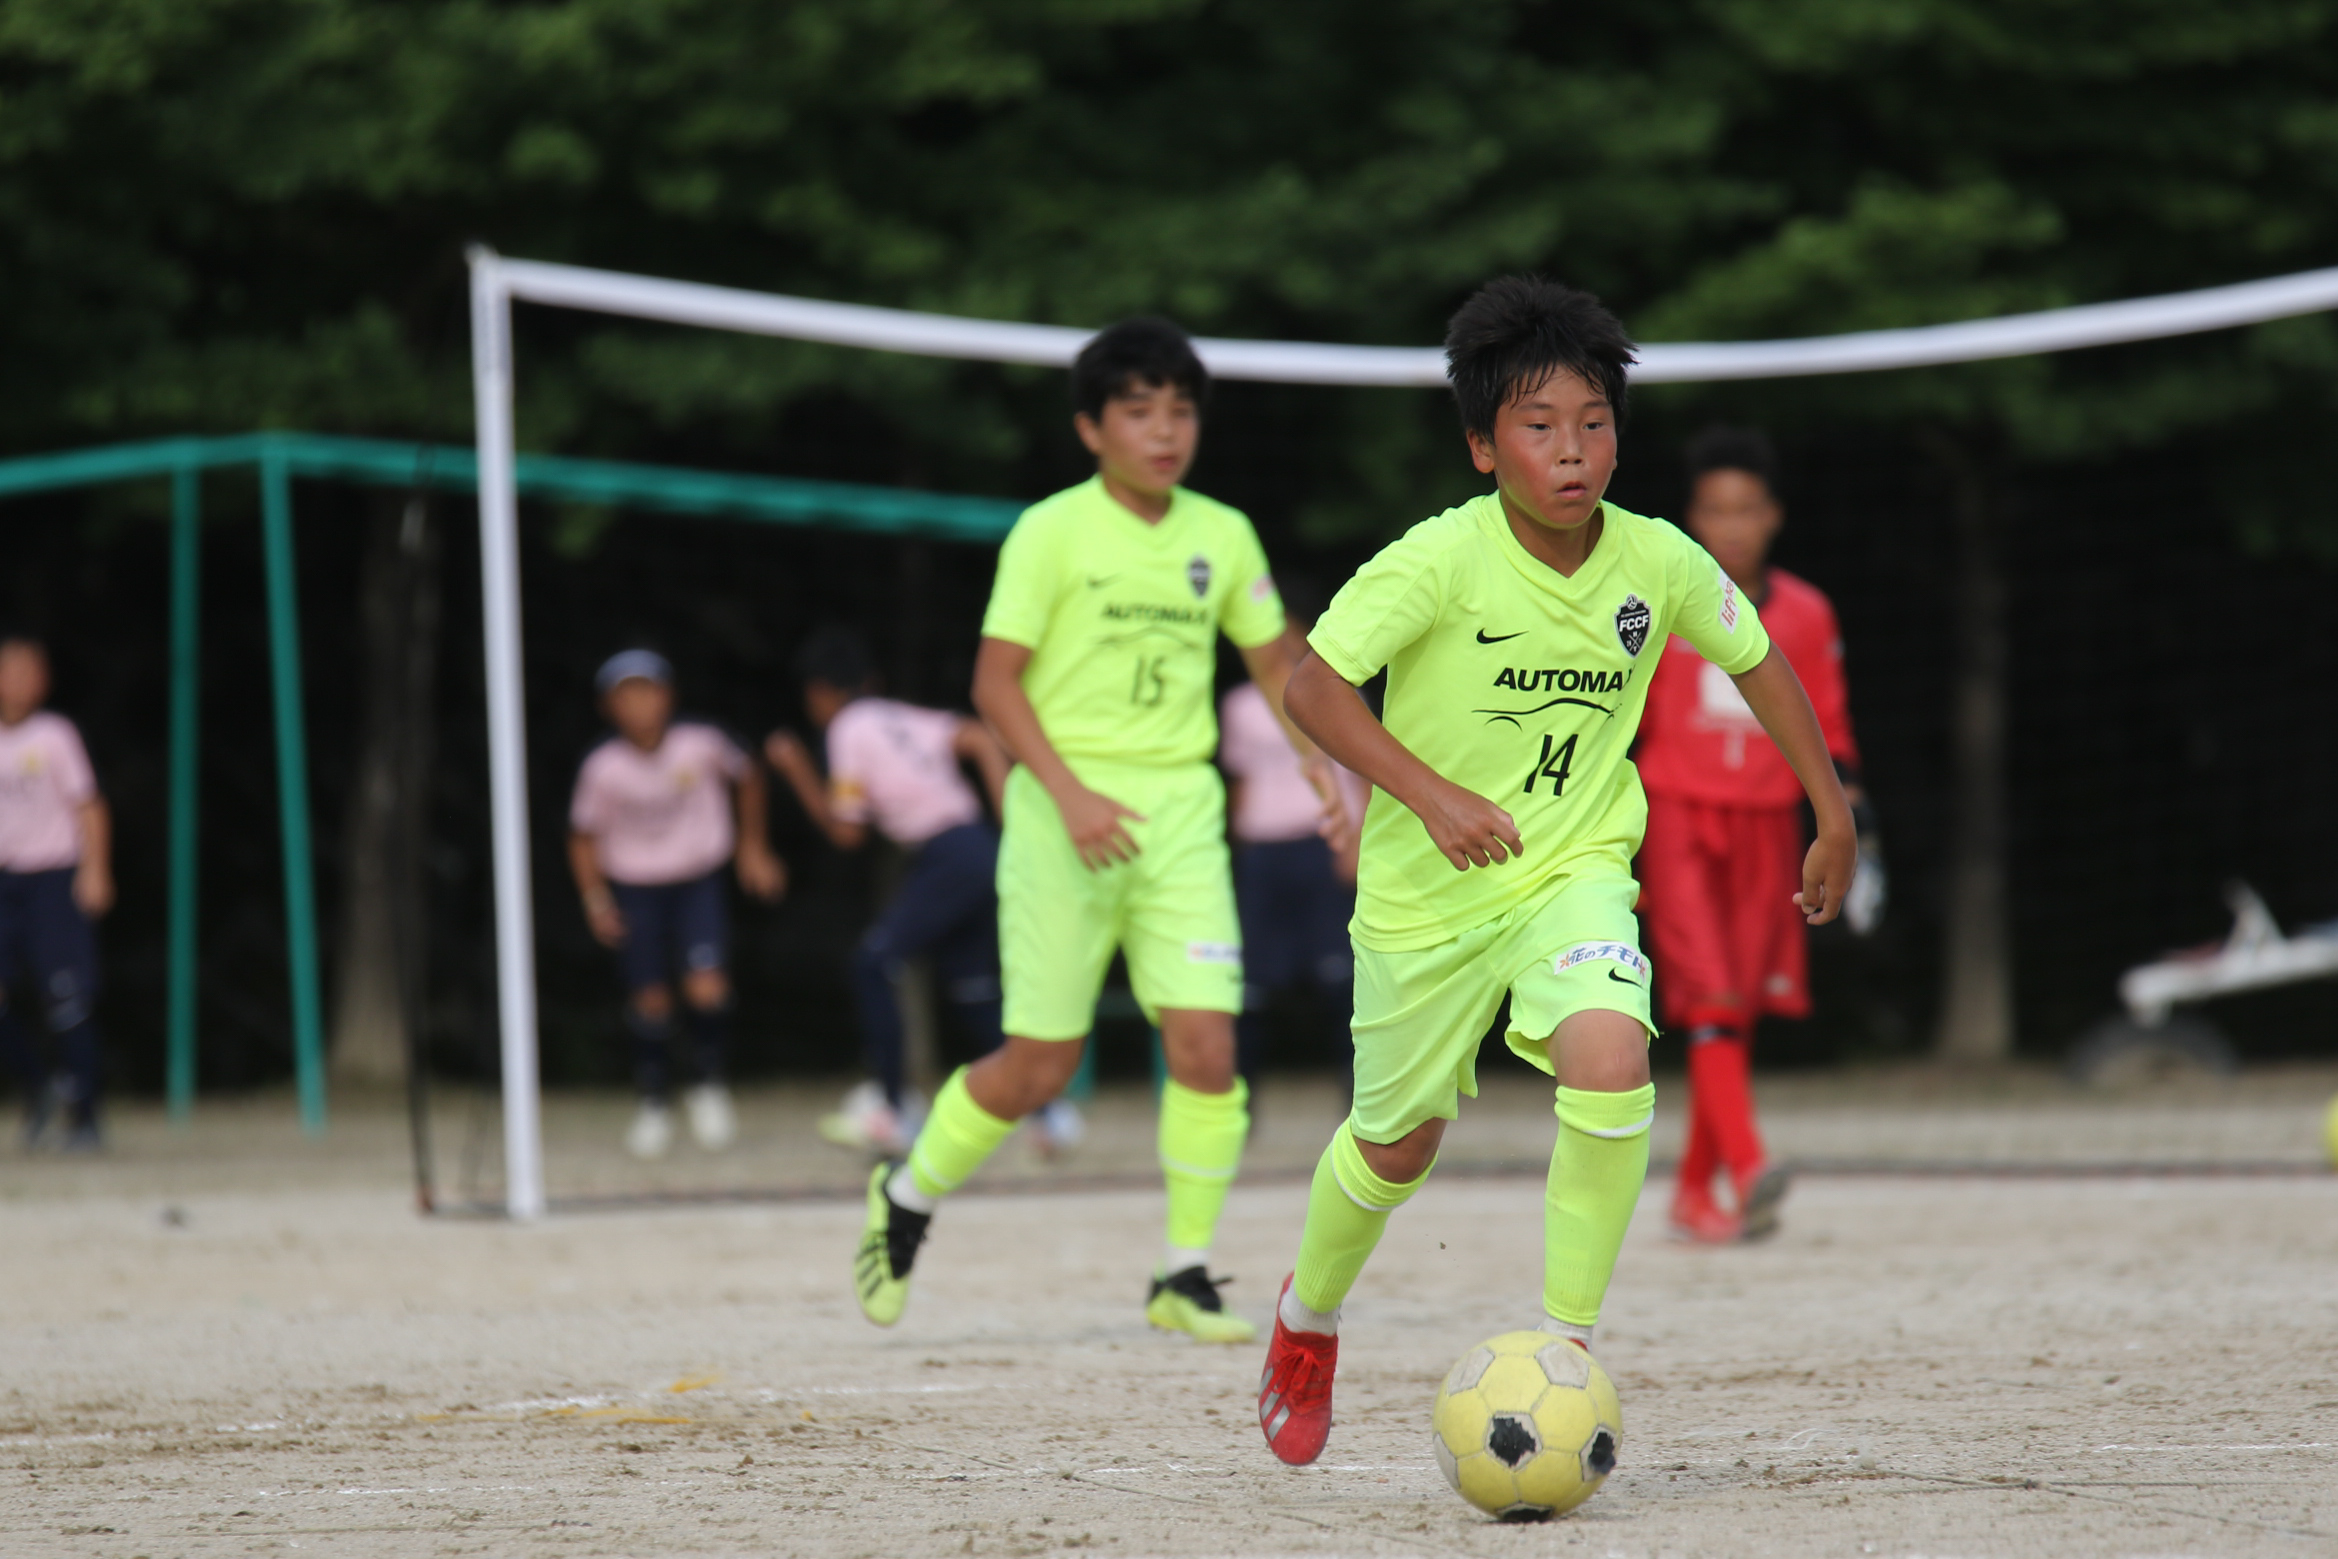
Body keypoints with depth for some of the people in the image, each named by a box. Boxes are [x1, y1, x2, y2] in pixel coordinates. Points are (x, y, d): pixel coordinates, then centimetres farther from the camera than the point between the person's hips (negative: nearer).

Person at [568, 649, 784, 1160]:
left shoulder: (701, 745, -16)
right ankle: (652, 1104, 22)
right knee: (649, 999, 1)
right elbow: (584, 839, -1)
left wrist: (752, 847, 12)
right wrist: (596, 899, -11)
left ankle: (709, 1085, 11)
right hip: (635, 888, 0)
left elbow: (747, 778, 6)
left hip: (698, 882, 0)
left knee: (707, 989, -15)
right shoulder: (604, 768, -16)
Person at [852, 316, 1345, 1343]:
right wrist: (1069, 793, -20)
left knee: (1206, 1042, -9)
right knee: (1042, 1065, -1)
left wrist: (1323, 770, 5)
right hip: (1067, 807, -4)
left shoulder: (1222, 536, 7)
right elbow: (996, 681, -8)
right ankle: (908, 1198, 24)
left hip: (1182, 809, 4)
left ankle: (1185, 1275, 3)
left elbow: (1273, 661, 19)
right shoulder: (1052, 533, -6)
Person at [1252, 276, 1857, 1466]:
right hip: (1427, 890, -1)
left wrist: (1831, 811, 11)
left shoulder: (1659, 563, -10)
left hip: (1575, 870, 2)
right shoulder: (1440, 561, -21)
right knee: (1399, 1142, 14)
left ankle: (1567, 1345, -11)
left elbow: (1755, 658, 9)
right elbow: (1314, 686, -19)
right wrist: (1434, 798, -30)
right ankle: (1308, 1316, 46)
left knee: (1611, 1062, -27)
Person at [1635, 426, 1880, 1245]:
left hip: (1766, 824, 3)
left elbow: (1828, 737, 14)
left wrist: (1854, 831, 6)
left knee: (1739, 1011, 5)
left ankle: (1694, 1192, 16)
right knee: (1710, 999, -17)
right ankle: (1747, 1170, -29)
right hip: (1677, 816, -3)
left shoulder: (1806, 616, 8)